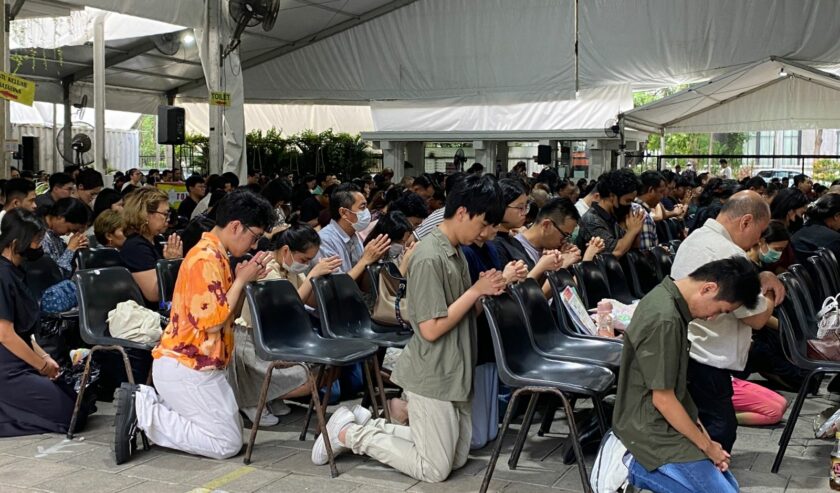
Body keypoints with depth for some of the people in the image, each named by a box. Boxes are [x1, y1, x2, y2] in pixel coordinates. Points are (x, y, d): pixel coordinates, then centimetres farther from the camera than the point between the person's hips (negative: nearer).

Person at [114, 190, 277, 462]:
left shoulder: (212, 254, 14)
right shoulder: (207, 259, -18)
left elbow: (228, 316, 17)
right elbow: (212, 322, -21)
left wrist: (245, 279, 3)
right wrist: (242, 279, -12)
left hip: (186, 365, 10)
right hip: (189, 368, -10)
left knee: (231, 433, 16)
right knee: (228, 443, -4)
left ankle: (145, 401, 7)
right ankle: (143, 411, -7)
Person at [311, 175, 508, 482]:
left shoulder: (455, 251, 8)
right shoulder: (429, 258, -21)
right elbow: (431, 329, -23)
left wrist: (485, 290, -5)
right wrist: (476, 291, -17)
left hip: (454, 373, 9)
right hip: (432, 376, -9)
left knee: (457, 459, 14)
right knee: (435, 469, -1)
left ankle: (371, 427, 18)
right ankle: (349, 432, 9)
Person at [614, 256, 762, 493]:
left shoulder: (667, 296, 3)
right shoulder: (664, 320, -27)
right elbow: (663, 399, -21)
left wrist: (703, 434, 7)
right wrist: (707, 446, -9)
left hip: (663, 422, 10)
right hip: (655, 430, -10)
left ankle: (645, 466, 13)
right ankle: (640, 470, -3)